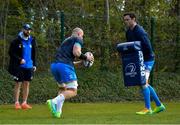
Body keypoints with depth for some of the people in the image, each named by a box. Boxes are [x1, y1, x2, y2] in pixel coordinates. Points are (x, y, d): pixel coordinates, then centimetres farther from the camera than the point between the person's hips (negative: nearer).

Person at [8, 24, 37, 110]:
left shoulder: (32, 40, 10)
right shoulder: (17, 40, -8)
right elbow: (11, 52, -9)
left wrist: (34, 64, 13)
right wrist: (19, 59, -17)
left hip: (29, 66, 5)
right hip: (19, 66, -5)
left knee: (27, 84, 6)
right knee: (18, 84, -2)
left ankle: (24, 103, 11)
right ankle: (16, 103, 3)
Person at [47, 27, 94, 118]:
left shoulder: (66, 40, 32)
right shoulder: (78, 39, 9)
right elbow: (76, 52, -9)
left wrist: (79, 62, 36)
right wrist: (86, 58, 6)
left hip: (54, 65, 8)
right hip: (65, 66, -8)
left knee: (63, 89, 23)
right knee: (72, 91, -6)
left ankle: (57, 110, 5)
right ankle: (54, 101, -29)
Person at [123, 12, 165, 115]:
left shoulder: (139, 32, -20)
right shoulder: (129, 32, 9)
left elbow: (148, 47, -25)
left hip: (147, 60, -10)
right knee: (145, 84, 13)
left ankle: (148, 109, -10)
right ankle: (159, 105, 21)